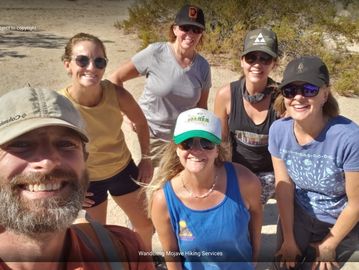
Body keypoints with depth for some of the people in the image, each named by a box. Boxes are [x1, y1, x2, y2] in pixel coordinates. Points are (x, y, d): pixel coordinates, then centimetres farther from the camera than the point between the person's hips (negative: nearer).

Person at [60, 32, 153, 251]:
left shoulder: (116, 93, -24)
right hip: (86, 180, -3)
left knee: (146, 224, 21)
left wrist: (145, 158, 0)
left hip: (123, 168, 3)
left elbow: (141, 122, -3)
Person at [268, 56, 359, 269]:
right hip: (297, 216, 3)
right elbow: (284, 187, -10)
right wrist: (289, 239, -2)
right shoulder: (279, 130, -19)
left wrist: (328, 245, -7)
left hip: (341, 224, -3)